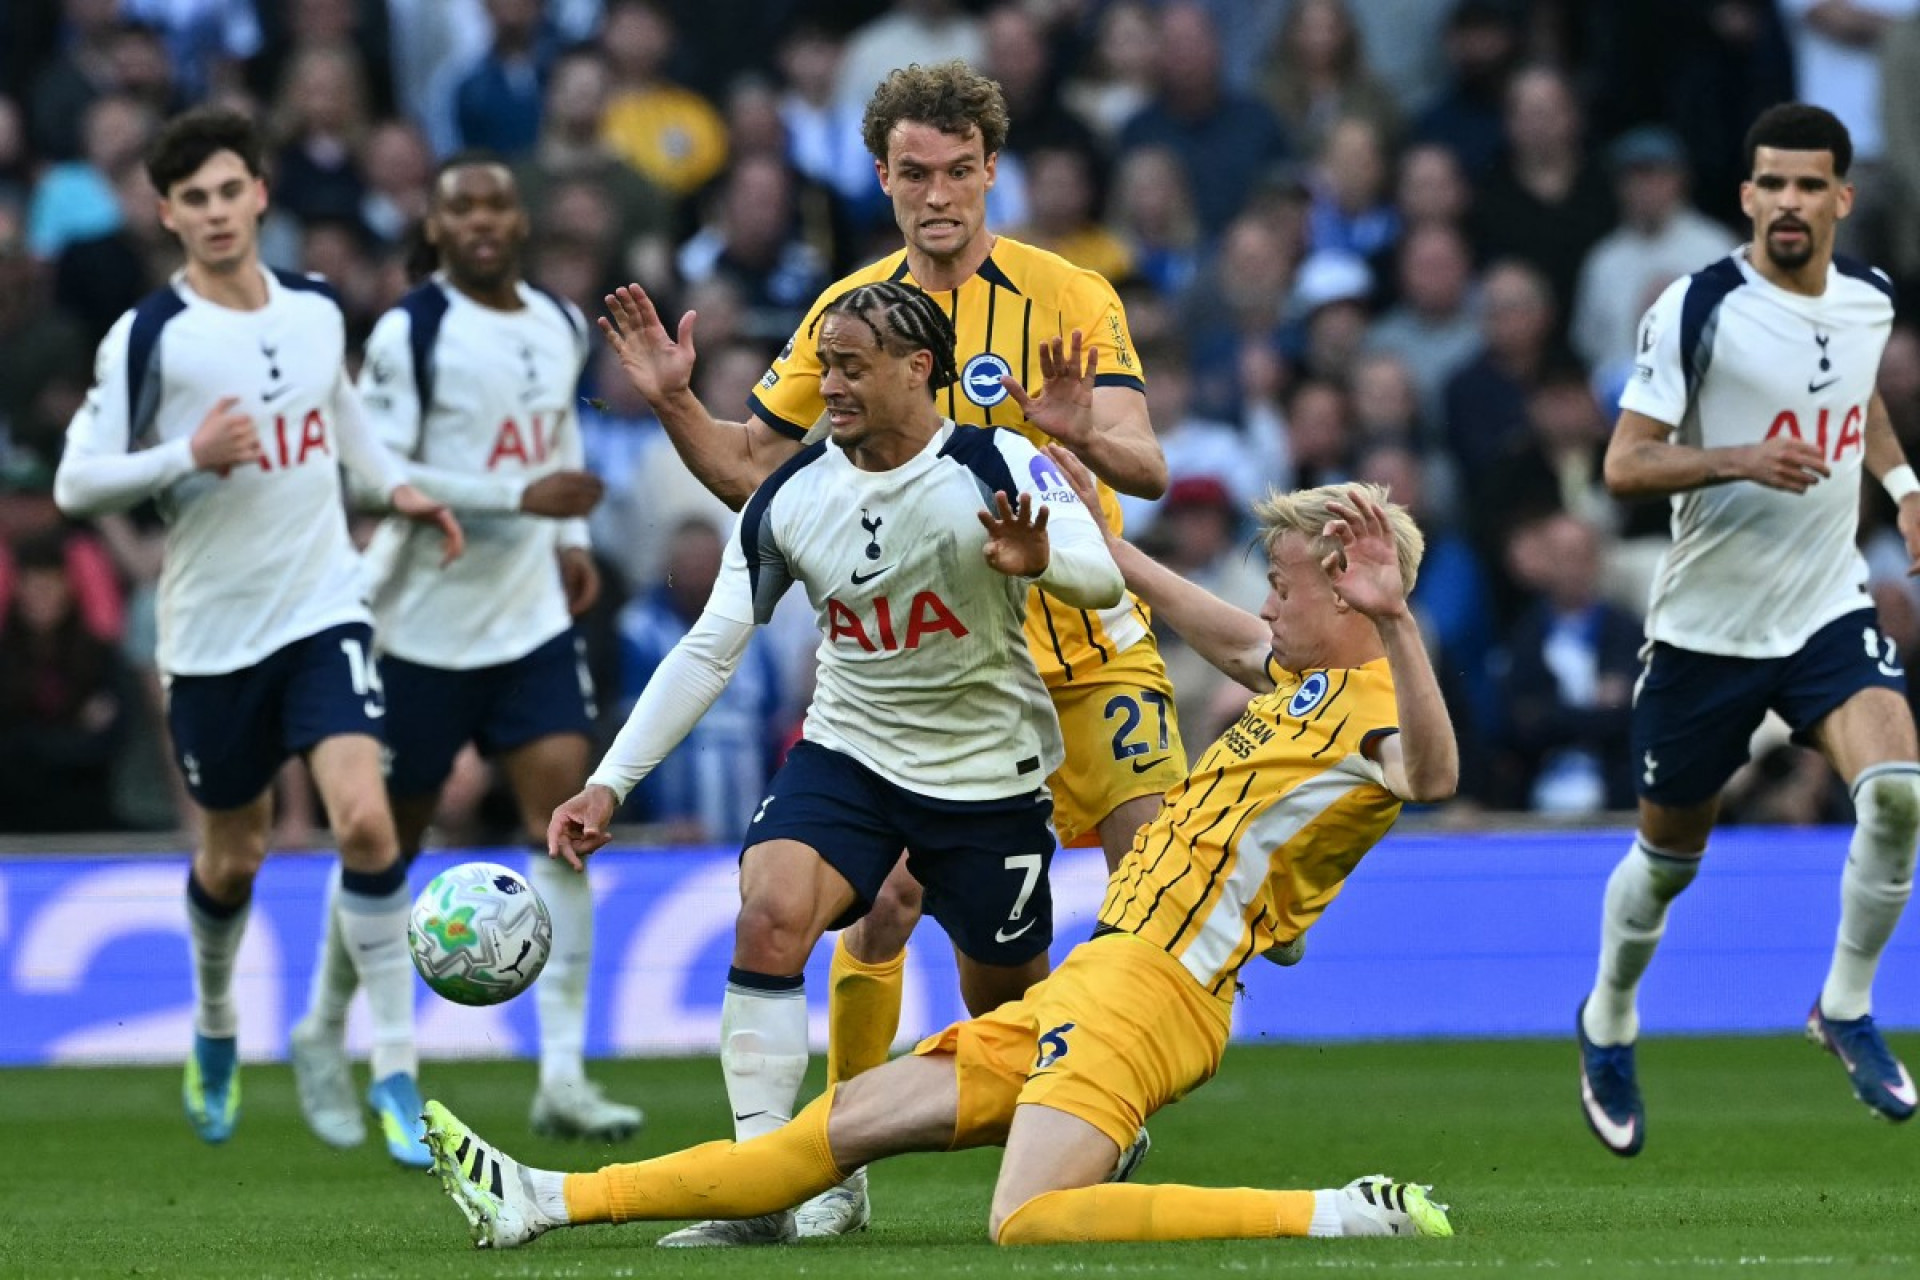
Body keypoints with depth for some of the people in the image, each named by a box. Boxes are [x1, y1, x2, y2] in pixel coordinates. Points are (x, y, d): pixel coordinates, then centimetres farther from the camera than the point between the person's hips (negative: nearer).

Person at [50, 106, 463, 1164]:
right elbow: (74, 483, -10)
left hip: (324, 611, 2)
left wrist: (394, 485, 13)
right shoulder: (149, 336, -9)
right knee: (233, 856, 12)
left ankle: (397, 1071, -12)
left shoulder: (315, 311, 5)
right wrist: (188, 456, -22)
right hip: (210, 632, -2)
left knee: (365, 819, -17)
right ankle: (215, 1028, 43)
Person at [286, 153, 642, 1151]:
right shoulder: (410, 335, -12)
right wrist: (520, 497, -24)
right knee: (391, 843, 6)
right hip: (423, 621, -5)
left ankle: (563, 1075, -11)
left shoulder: (561, 328, 9)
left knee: (563, 815, -10)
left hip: (532, 618, 5)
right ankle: (322, 1037, 28)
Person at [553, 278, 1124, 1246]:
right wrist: (609, 783, -9)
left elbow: (1104, 582, -24)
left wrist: (1041, 560, -49)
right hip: (848, 754, 2)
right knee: (770, 913, -24)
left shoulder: (1000, 469, -16)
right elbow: (708, 649, -3)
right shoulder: (792, 496, -6)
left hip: (990, 777, -2)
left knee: (1008, 1004, 9)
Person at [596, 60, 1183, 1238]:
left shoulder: (1069, 298, -7)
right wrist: (672, 402, -7)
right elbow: (750, 467, 12)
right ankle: (840, 1169, 5)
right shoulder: (848, 313, 3)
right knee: (880, 907, -6)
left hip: (1085, 649, -2)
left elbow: (1147, 466, -17)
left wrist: (1084, 431, -39)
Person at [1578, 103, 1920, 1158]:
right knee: (1668, 858, 10)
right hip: (1706, 626, -3)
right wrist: (1738, 459, -30)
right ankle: (1608, 1028, 38)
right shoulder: (1696, 309, -14)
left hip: (1829, 610, 3)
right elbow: (1624, 465, -16)